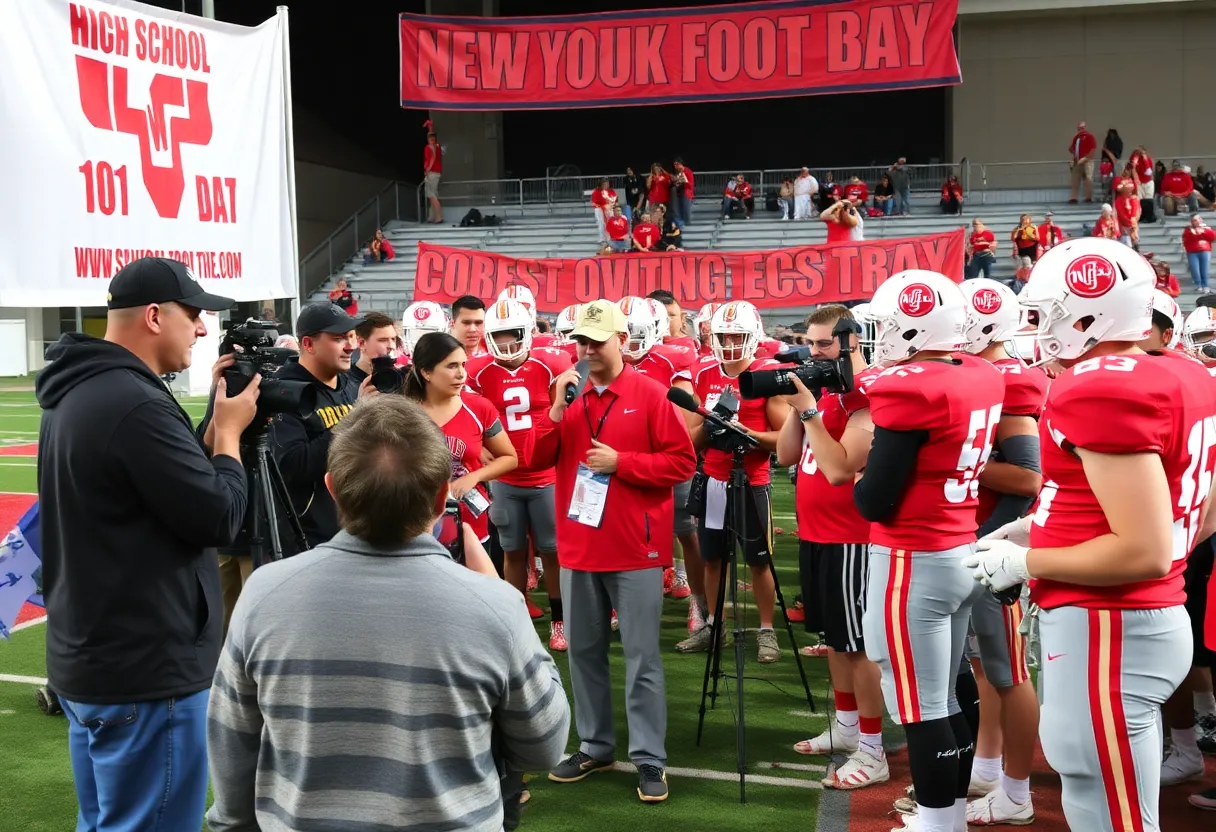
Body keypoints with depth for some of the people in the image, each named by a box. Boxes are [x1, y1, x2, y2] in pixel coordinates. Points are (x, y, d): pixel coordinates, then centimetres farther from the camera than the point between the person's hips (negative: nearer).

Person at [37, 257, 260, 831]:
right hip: (146, 675, -10)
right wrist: (229, 432, -5)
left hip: (86, 659, 10)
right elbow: (218, 519, -19)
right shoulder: (135, 405, -23)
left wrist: (214, 423, 7)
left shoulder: (75, 396, 9)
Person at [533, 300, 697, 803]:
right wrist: (557, 409, -11)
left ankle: (650, 758, 9)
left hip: (635, 548, -5)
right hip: (578, 546, 5)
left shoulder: (650, 395, -6)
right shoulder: (568, 394, 8)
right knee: (584, 651, 14)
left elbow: (682, 462, -8)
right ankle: (594, 745, 27)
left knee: (641, 658, 1)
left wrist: (620, 462, -16)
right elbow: (538, 459, 3)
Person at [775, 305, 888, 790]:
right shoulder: (820, 386, 9)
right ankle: (845, 728, 32)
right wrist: (797, 405, -3)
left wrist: (810, 409, -25)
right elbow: (785, 456, 9)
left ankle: (872, 753, 7)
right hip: (813, 534, 9)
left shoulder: (869, 393, -18)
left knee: (859, 642, -1)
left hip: (849, 539, -9)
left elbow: (839, 469, -26)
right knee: (834, 636, 18)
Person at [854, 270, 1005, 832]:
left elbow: (875, 501, -18)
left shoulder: (909, 388, -19)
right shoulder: (982, 378, 4)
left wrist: (861, 487, 4)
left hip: (913, 563, -8)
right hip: (963, 553, 9)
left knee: (920, 709, 3)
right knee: (946, 699, 18)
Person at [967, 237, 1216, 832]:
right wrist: (1040, 528, 14)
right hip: (1155, 618, 10)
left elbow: (1145, 553, -24)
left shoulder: (1102, 392, -20)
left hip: (1107, 631, -10)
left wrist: (1024, 562, -11)